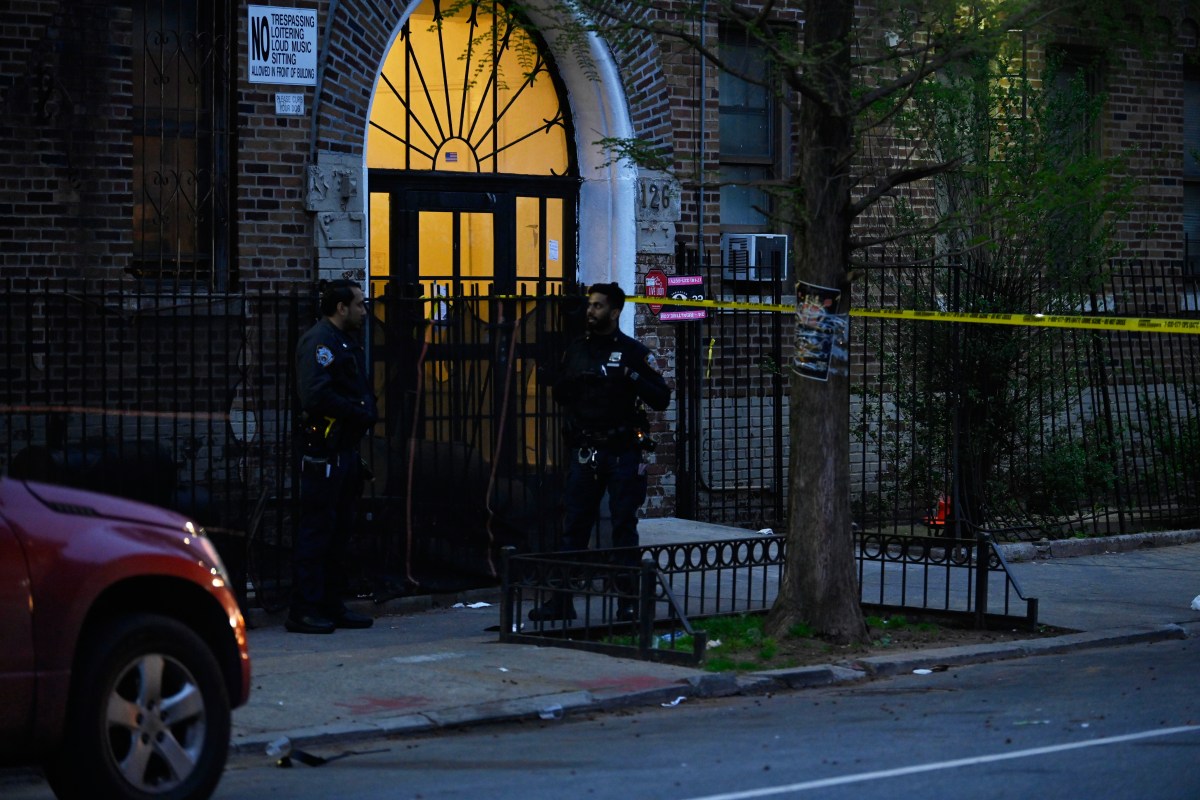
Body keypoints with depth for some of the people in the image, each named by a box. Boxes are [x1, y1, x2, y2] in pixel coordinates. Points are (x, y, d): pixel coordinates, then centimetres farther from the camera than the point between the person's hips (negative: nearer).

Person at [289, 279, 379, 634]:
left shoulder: (348, 342, 20)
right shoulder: (319, 341, -12)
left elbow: (361, 392, 26)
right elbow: (316, 395, -24)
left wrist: (367, 412, 4)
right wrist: (360, 414, -16)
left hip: (345, 450, 10)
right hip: (323, 451, -10)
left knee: (339, 529, 13)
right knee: (316, 529, -8)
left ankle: (330, 606, 19)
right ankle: (304, 610, -6)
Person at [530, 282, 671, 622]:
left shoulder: (633, 351, 0)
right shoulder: (577, 349, 13)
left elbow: (662, 398, -5)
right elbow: (559, 394, 25)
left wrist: (632, 378, -19)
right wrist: (567, 384, 3)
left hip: (622, 451, -4)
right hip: (585, 452, 4)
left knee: (624, 527, 0)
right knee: (573, 525, 2)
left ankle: (628, 601, 5)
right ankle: (561, 601, 4)